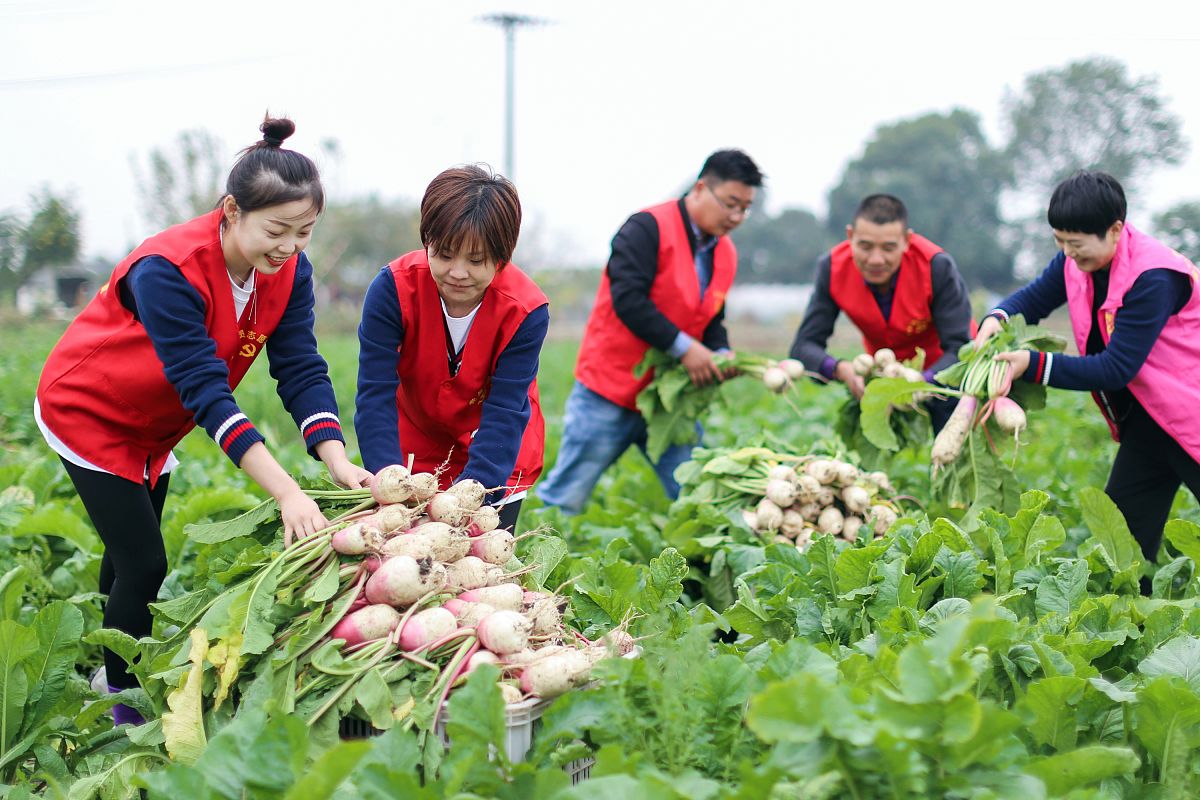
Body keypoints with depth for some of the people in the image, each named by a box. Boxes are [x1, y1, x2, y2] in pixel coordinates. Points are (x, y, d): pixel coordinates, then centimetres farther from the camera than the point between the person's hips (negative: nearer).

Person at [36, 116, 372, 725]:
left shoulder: (289, 270, -17)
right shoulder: (167, 270, -36)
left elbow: (302, 370, -20)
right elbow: (205, 388, -41)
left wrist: (338, 462, -38)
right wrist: (286, 493, -48)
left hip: (152, 426, 7)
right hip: (87, 413, -7)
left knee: (133, 558, 17)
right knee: (143, 565, -10)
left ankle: (121, 686, 32)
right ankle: (124, 706, 4)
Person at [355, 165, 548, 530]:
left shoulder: (527, 311, -26)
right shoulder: (392, 288, -26)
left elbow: (505, 414, -28)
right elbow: (375, 395, -27)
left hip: (498, 459, 0)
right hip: (416, 446, 1)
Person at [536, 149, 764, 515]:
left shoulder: (726, 254, 10)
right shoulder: (648, 228, -13)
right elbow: (627, 300, -22)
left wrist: (720, 356, -4)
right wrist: (684, 348, -23)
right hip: (610, 392, -7)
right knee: (565, 499, -2)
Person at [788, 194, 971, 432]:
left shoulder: (937, 267, -31)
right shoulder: (832, 268, -23)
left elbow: (959, 349, -31)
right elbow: (804, 345, -21)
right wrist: (840, 369, -44)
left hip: (941, 367, -2)